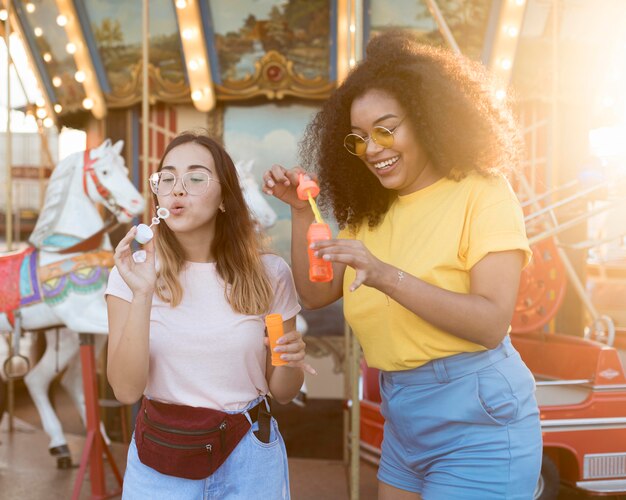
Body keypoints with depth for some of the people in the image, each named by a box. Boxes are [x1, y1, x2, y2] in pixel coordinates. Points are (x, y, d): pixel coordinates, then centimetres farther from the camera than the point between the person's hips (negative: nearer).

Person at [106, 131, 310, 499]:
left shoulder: (269, 273, -6)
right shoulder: (134, 270, -6)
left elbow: (282, 392, 2)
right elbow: (127, 390, -14)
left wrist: (291, 361, -18)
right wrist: (142, 295, -23)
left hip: (249, 460, 1)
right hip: (160, 456, 0)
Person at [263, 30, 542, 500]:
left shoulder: (482, 192, -10)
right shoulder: (372, 212, 11)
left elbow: (493, 323, -20)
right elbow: (315, 294, 9)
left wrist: (386, 277, -30)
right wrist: (301, 211, -3)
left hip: (478, 417, -7)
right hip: (401, 419, 7)